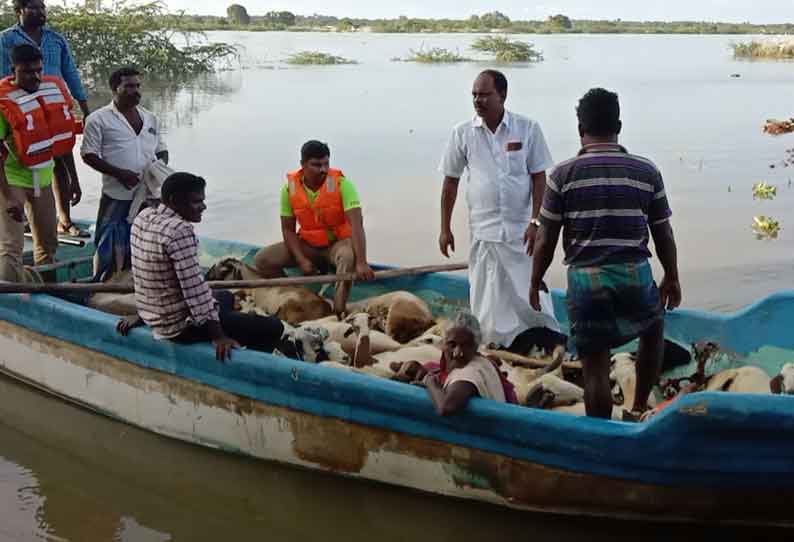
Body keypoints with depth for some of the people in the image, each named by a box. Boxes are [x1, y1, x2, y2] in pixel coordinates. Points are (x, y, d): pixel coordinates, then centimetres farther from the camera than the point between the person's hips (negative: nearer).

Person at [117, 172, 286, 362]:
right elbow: (194, 288, -27)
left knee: (226, 297, 36)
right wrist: (218, 336, -22)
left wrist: (143, 314, 24)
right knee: (273, 328, -7)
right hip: (181, 325, -10)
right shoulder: (179, 230, -25)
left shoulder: (143, 217, 2)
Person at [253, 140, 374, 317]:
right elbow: (288, 229, -2)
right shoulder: (290, 188, -9)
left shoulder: (341, 184, -20)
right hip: (307, 245, 4)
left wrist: (361, 262, -41)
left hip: (338, 242, -3)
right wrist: (301, 260, -18)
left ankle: (339, 311, -39)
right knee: (262, 260, -14)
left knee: (348, 257, -39)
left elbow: (357, 224, -29)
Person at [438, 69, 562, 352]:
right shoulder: (462, 133, 0)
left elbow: (539, 178, -2)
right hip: (483, 231, 1)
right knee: (487, 303, 5)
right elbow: (450, 182, 7)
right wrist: (445, 229, 6)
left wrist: (535, 222, -10)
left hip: (521, 230, -1)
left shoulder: (528, 129, -3)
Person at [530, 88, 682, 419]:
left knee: (595, 367, 7)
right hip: (635, 275, 2)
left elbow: (546, 238, -1)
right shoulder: (647, 172, 2)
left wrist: (535, 281, 12)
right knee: (654, 329, 31)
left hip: (585, 279, -2)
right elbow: (663, 234, 8)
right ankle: (639, 407, 32)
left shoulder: (564, 174, -3)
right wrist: (672, 278, 21)